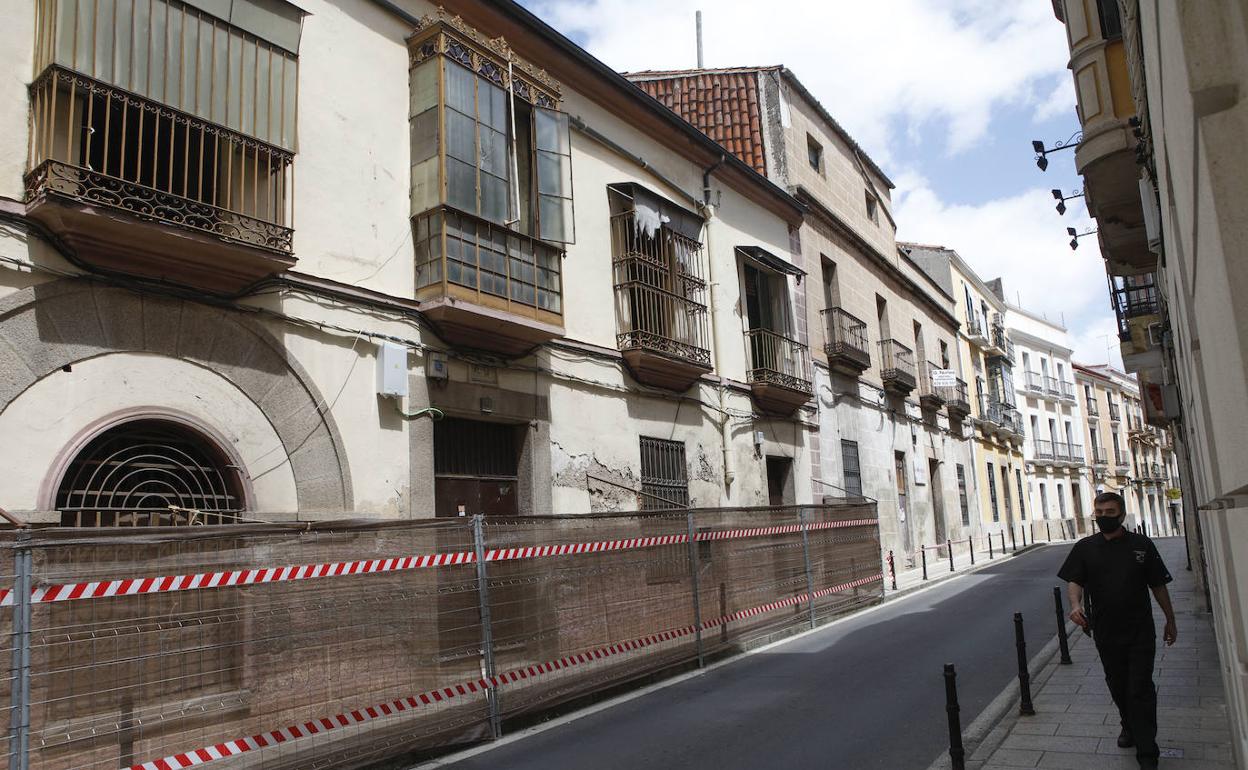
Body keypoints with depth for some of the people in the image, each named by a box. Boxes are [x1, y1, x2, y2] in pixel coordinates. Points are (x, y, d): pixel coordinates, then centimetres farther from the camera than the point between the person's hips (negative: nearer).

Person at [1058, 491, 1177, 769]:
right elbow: (1074, 581, -5)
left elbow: (1158, 585, 7)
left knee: (1140, 691, -4)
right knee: (1118, 686, 16)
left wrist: (1170, 620, 11)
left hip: (1140, 632, -2)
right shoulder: (1085, 547, 1)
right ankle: (1129, 726, 41)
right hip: (1105, 632, 2)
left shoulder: (1142, 545, 0)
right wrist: (1076, 605, -25)